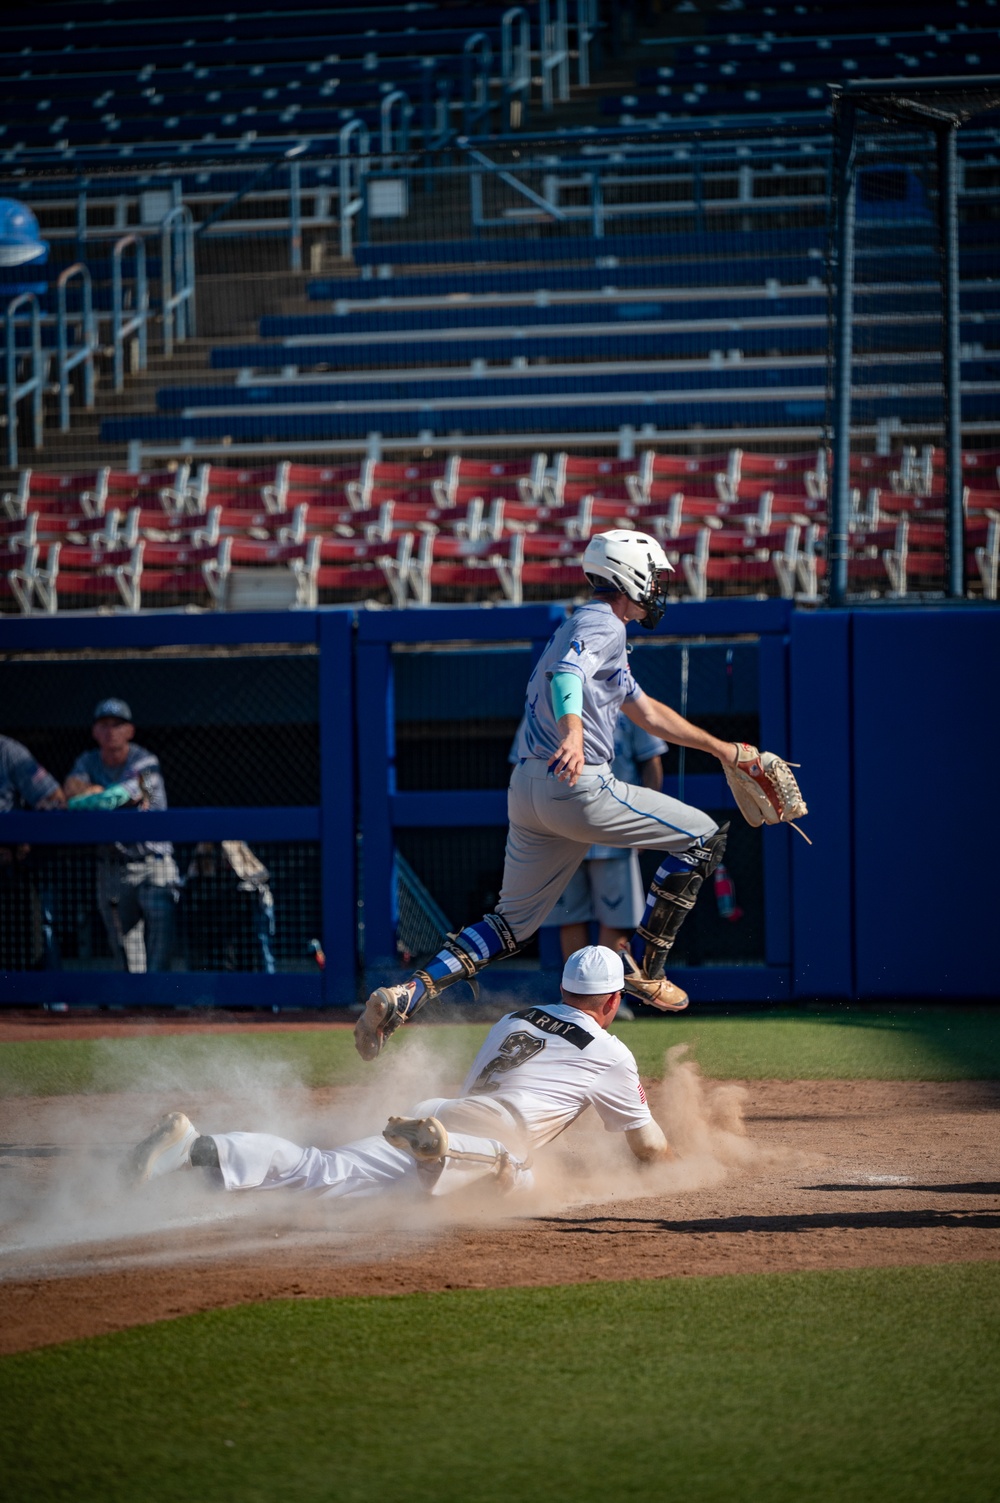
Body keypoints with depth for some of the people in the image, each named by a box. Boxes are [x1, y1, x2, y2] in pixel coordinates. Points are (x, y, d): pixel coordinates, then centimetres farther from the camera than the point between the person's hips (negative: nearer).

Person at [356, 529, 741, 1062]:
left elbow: (648, 713, 36)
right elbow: (567, 675, -26)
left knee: (511, 923, 13)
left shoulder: (579, 629, 28)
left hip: (527, 789, 10)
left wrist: (723, 749, 38)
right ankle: (645, 969, 2)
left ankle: (407, 994, -4)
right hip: (578, 786, -10)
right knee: (702, 836, 4)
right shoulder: (602, 625, -4)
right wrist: (573, 735, -45)